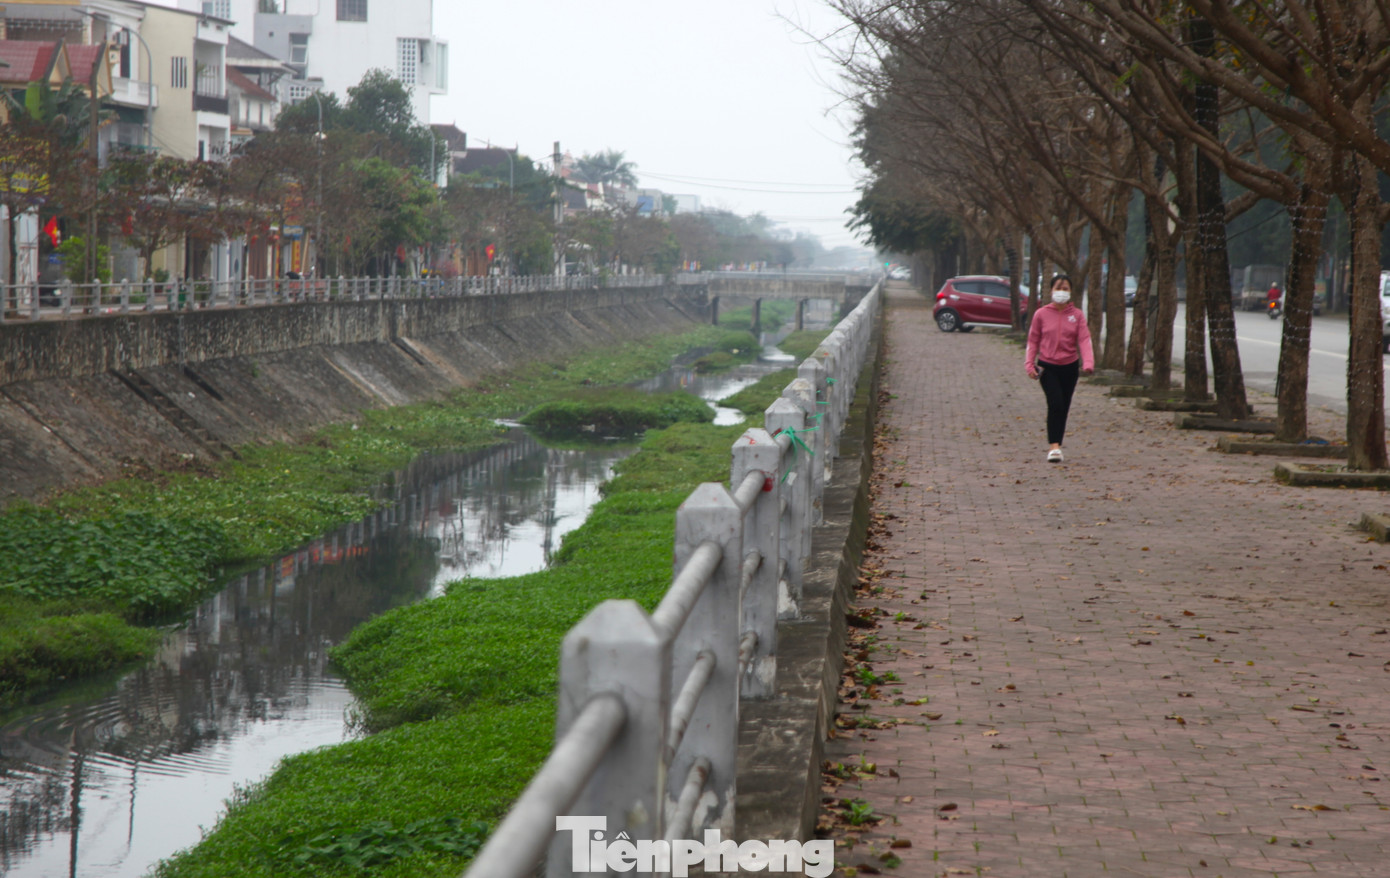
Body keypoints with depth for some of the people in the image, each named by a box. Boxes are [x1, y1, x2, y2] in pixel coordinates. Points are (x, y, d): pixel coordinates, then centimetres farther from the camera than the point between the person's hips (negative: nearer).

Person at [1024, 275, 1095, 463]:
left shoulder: (1077, 315, 2)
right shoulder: (1041, 314, 0)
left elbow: (1084, 340, -6)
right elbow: (1033, 341, 5)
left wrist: (1088, 363, -21)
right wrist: (1029, 364, -6)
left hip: (1069, 367, 2)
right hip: (1047, 366, -2)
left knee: (1063, 408, 8)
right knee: (1055, 404, -18)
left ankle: (1057, 447, 20)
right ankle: (1054, 446, -19)